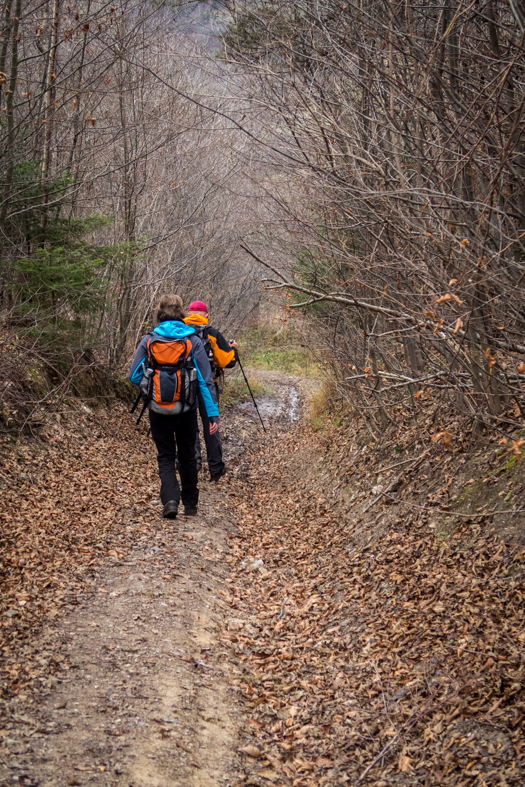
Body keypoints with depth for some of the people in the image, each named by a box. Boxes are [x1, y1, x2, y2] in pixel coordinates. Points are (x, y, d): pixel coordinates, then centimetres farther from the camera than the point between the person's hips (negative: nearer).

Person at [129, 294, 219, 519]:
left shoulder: (148, 340, -4)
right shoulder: (193, 341, -5)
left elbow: (134, 376, -1)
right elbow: (206, 380, -7)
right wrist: (213, 414, -6)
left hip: (158, 410, 0)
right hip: (186, 409, 0)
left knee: (166, 457, 9)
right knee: (187, 456, 16)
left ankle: (170, 500, -12)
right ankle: (190, 504, 23)